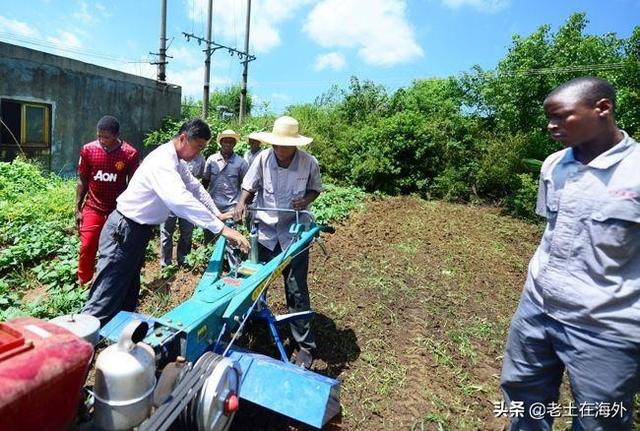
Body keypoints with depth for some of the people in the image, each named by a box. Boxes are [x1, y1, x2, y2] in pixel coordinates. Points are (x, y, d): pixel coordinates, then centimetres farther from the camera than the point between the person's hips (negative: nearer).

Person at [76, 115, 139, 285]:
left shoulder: (130, 154, -11)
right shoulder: (88, 150, -5)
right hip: (93, 209, 1)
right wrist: (77, 209, 3)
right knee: (87, 247, -2)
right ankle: (83, 284, 17)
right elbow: (82, 181, 5)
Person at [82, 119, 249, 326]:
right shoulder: (162, 161, -25)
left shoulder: (176, 162, 6)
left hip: (139, 231, 10)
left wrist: (217, 214, 13)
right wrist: (221, 228, -42)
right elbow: (180, 200, -40)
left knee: (128, 297, 18)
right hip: (123, 232, -10)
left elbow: (195, 187, 19)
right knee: (105, 303, -5)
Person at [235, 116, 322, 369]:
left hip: (294, 231, -2)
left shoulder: (309, 163, -11)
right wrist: (241, 203, -18)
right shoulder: (263, 159, -8)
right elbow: (249, 186, 1)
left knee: (296, 288, 1)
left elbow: (315, 189, 4)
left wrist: (306, 200, -18)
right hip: (265, 229, 3)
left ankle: (305, 344, 16)